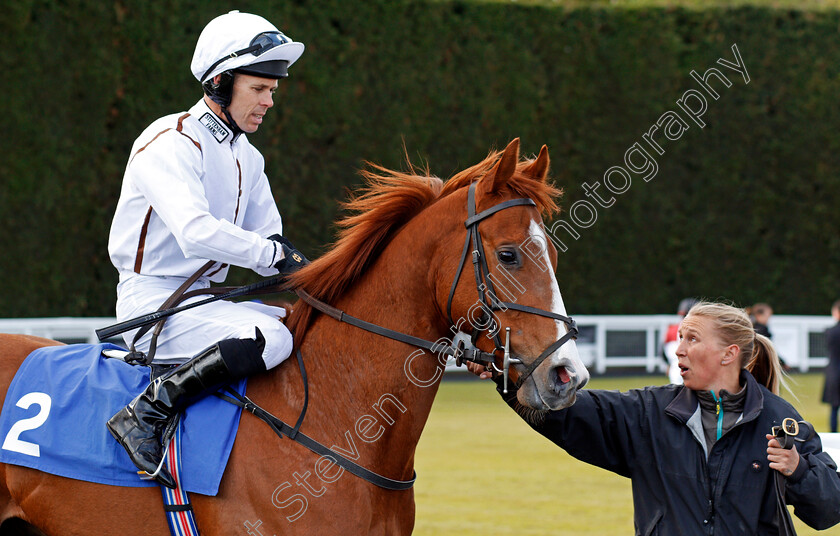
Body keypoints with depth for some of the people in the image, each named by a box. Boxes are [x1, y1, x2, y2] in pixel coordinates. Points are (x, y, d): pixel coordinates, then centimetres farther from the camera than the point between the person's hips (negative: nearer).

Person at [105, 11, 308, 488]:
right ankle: (146, 415, -25)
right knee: (269, 337, -30)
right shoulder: (170, 144, -14)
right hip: (152, 302, -9)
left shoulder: (246, 158, 14)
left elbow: (269, 243, 13)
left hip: (204, 301, 9)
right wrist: (274, 253, -23)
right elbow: (196, 231, -28)